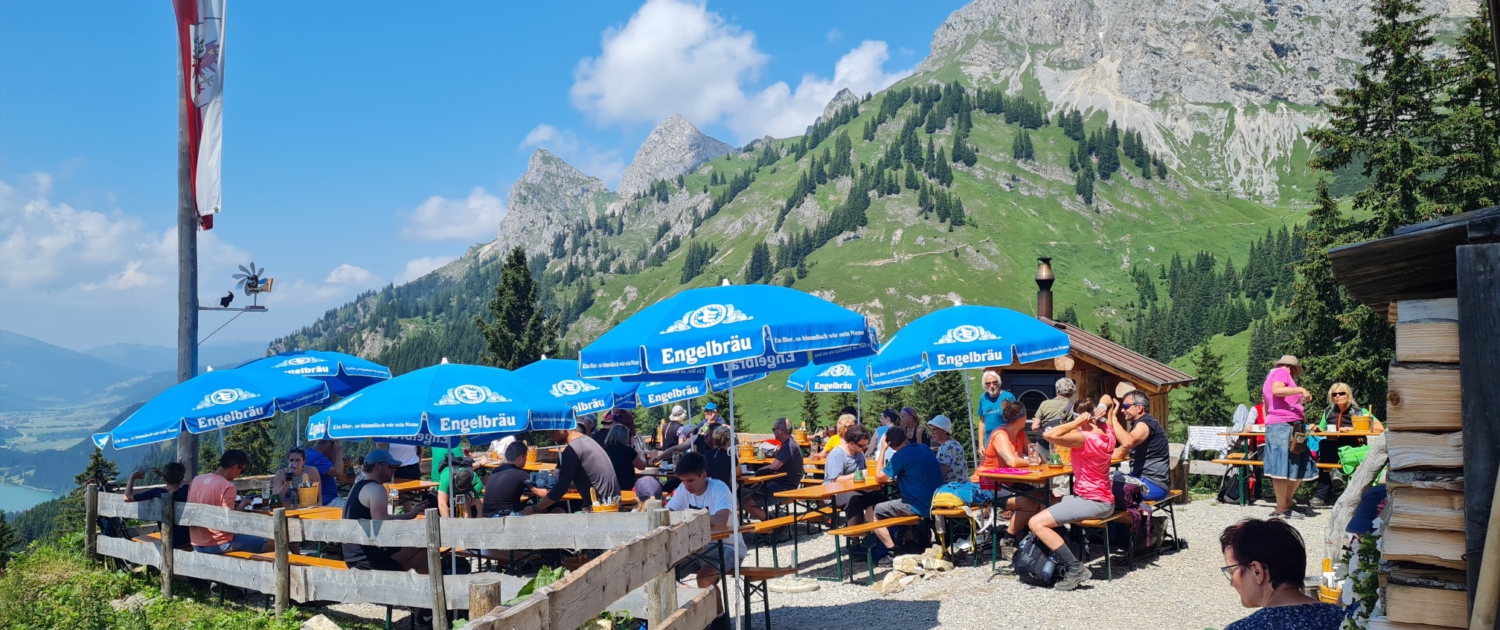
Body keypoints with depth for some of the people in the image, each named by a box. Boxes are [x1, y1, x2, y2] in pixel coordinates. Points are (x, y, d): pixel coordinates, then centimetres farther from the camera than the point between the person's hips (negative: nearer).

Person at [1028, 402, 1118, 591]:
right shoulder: (1108, 434, 4)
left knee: (1036, 523, -18)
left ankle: (1075, 568, -18)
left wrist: (1076, 423, -20)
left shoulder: (1084, 438, -21)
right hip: (1104, 500, 10)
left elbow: (1049, 435, -32)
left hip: (1091, 502, -10)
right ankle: (1063, 561, 18)